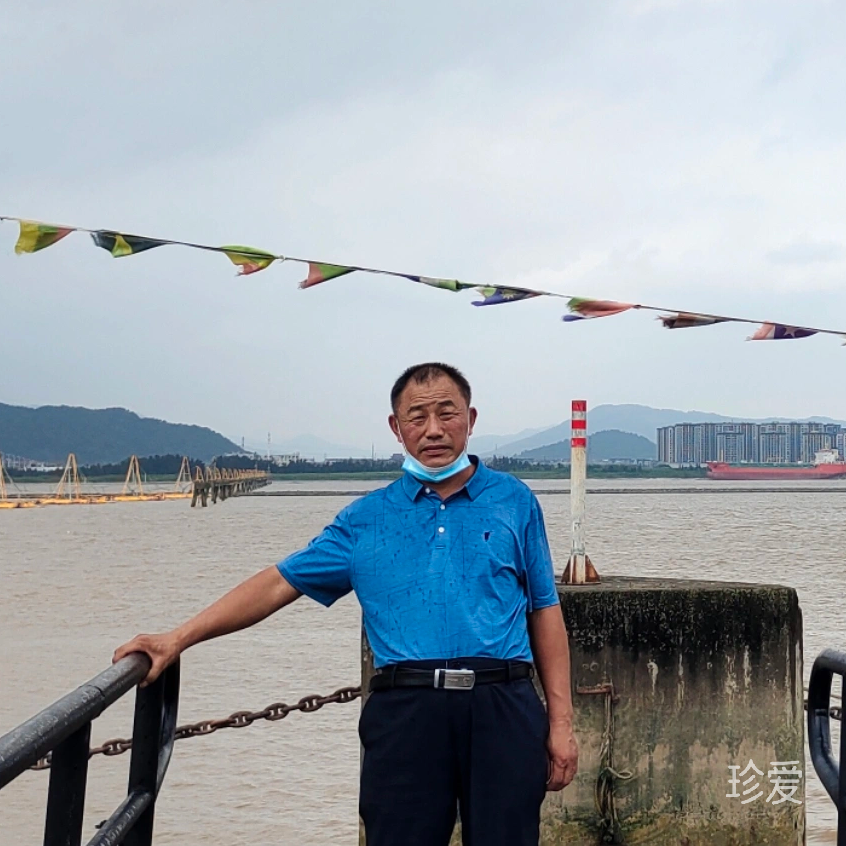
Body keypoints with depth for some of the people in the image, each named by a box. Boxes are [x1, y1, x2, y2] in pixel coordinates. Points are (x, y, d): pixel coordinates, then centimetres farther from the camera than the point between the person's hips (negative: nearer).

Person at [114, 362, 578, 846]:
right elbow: (280, 582, 9)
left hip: (504, 710, 0)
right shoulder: (367, 519, 12)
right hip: (405, 712, 0)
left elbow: (544, 611, 10)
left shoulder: (514, 501, 10)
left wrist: (561, 721, 2)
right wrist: (179, 639, 1)